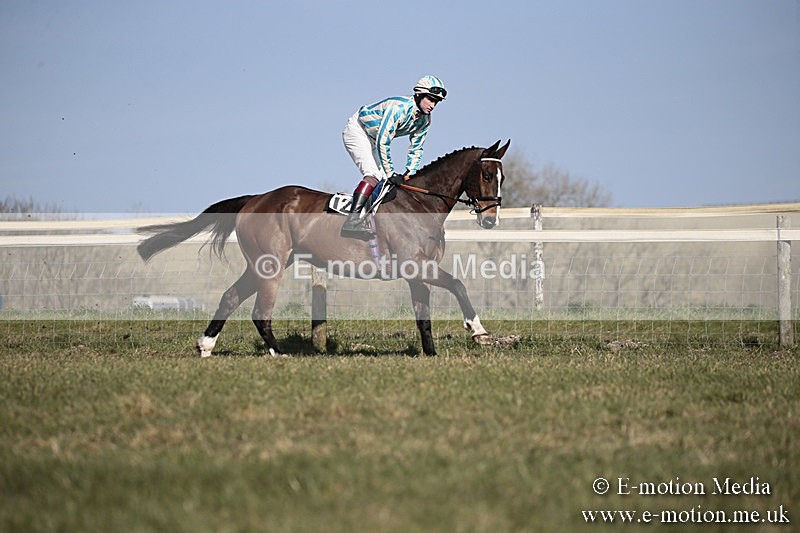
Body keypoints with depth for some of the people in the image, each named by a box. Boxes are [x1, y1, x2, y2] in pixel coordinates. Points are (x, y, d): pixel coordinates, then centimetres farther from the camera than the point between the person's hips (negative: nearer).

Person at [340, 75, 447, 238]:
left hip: (371, 139, 9)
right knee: (373, 175, -25)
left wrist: (409, 174, -9)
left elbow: (415, 149, 3)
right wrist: (391, 173, -29)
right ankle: (352, 221, -34)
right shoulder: (398, 108, -33)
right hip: (357, 131, -9)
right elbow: (383, 141, -33)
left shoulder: (425, 120, -7)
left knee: (384, 180, 1)